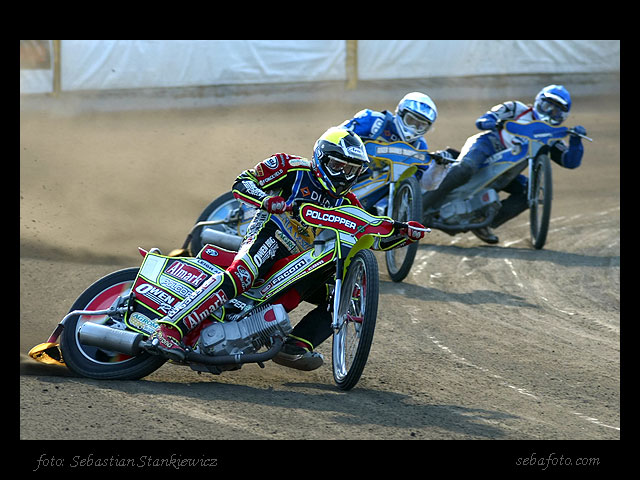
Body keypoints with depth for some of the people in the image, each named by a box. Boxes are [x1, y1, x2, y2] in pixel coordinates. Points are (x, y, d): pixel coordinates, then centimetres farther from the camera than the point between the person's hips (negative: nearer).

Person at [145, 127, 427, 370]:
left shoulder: (345, 202, 20)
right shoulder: (293, 169, 2)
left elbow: (373, 236, 16)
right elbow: (241, 183, -2)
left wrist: (403, 234, -3)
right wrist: (267, 200, -22)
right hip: (269, 238, -8)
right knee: (239, 276, -36)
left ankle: (296, 345, -17)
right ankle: (169, 329, -45)